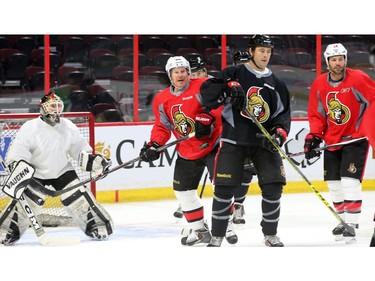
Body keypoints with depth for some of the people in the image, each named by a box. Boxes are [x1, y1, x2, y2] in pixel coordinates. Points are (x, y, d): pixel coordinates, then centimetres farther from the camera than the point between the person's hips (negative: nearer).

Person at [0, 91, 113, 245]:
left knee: (78, 196, -7)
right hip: (35, 173, -3)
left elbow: (81, 150, 5)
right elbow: (17, 154, -20)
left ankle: (97, 225, 5)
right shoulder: (30, 128, -21)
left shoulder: (69, 127, -7)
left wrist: (94, 160, -10)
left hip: (62, 171, 3)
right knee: (29, 199, -18)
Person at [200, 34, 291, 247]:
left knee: (273, 187, -6)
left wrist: (279, 135, -8)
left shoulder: (277, 84, 12)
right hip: (234, 140, -3)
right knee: (224, 188, -6)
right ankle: (217, 237, 6)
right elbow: (207, 90, -7)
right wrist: (227, 90, -24)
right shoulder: (233, 74, 2)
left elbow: (283, 114, 10)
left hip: (264, 141, 3)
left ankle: (270, 235, 10)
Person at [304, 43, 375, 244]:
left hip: (356, 137, -5)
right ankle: (344, 220, 25)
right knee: (333, 183, 9)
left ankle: (352, 224, -8)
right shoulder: (318, 85, 0)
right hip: (331, 141, 6)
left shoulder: (358, 79, -16)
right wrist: (314, 136, -5)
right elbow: (316, 114, 7)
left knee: (350, 181, -14)